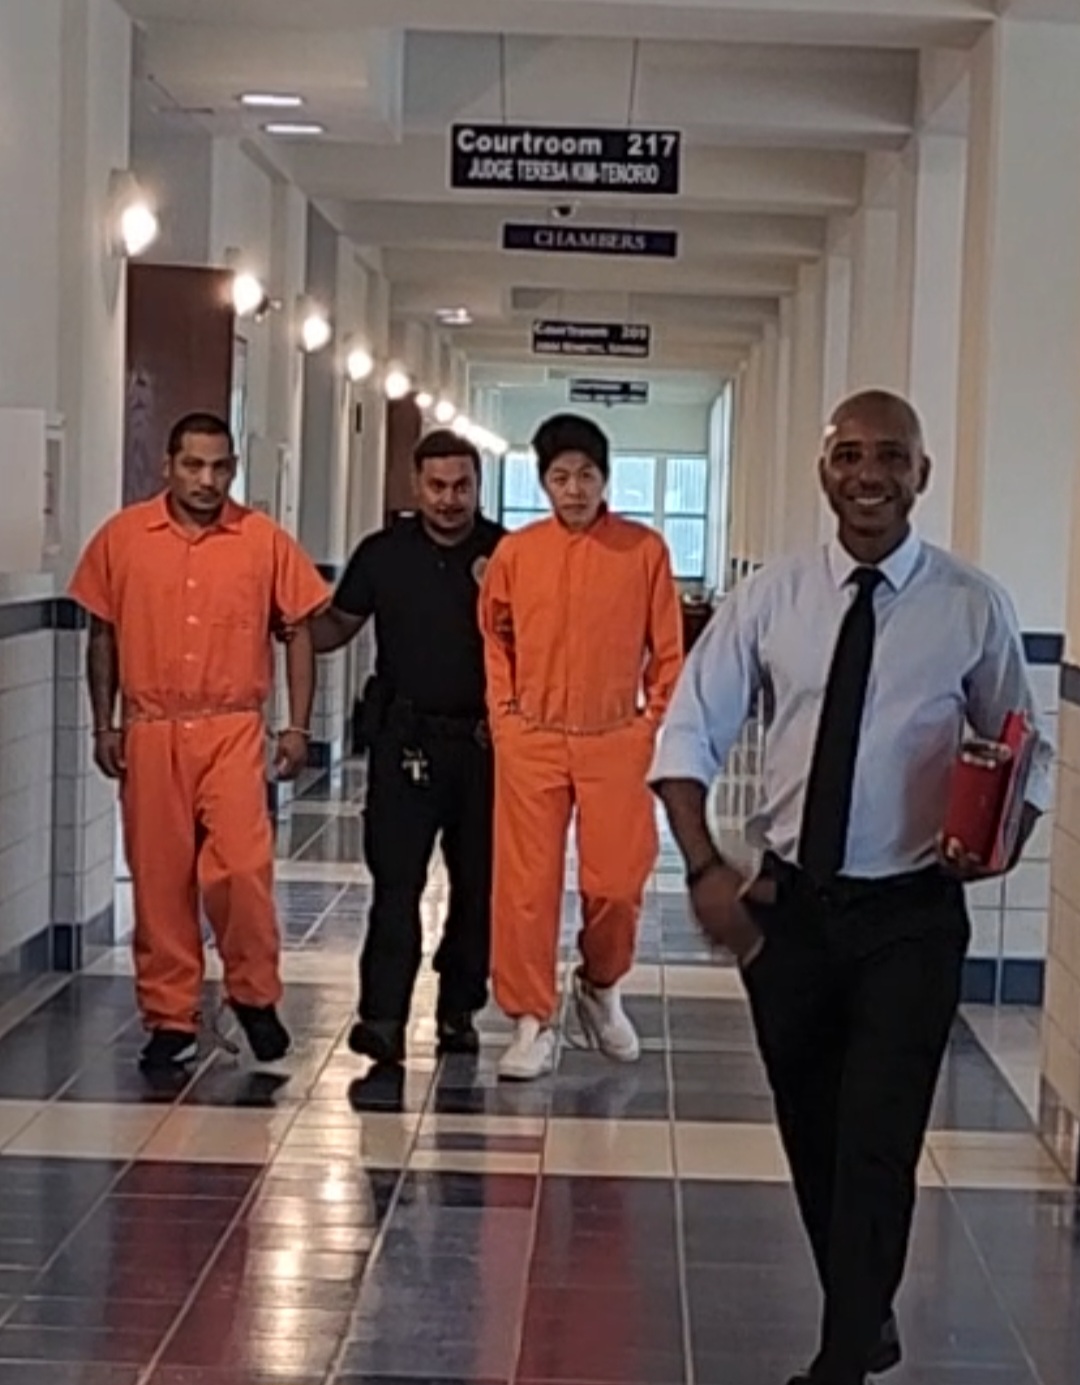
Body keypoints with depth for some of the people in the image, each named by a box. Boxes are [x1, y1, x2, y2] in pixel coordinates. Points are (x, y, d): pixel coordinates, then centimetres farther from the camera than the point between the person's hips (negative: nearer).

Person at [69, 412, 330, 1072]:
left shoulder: (265, 541, 0)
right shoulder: (123, 537, 3)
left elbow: (298, 631, 6)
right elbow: (103, 633, 10)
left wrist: (298, 727, 1)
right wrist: (104, 725, 6)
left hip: (234, 728, -1)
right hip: (150, 729, 2)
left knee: (241, 868, -11)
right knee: (159, 878, 5)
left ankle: (254, 994, 12)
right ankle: (170, 1019, 16)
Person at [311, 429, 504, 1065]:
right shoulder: (383, 554, 6)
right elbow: (337, 626, 17)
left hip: (484, 742, 1)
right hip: (406, 738, -1)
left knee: (478, 881, 8)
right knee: (396, 879, -9)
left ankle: (459, 1008, 21)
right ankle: (383, 1017, -12)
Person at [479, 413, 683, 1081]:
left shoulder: (645, 549, -1)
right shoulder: (515, 552, 2)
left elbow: (667, 649, 4)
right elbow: (494, 635, 16)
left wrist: (654, 722, -1)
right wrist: (503, 709, 7)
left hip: (616, 741, -1)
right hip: (530, 743, 1)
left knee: (617, 885, 1)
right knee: (527, 886, 1)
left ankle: (601, 989, 30)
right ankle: (534, 1024, 13)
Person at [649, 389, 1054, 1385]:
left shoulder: (974, 607, -6)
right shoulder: (770, 599, -2)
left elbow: (1028, 751, 4)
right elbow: (689, 735, 2)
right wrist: (705, 868, -10)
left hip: (911, 914, -3)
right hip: (789, 906, 3)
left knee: (878, 1146, -6)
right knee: (813, 1140, 15)